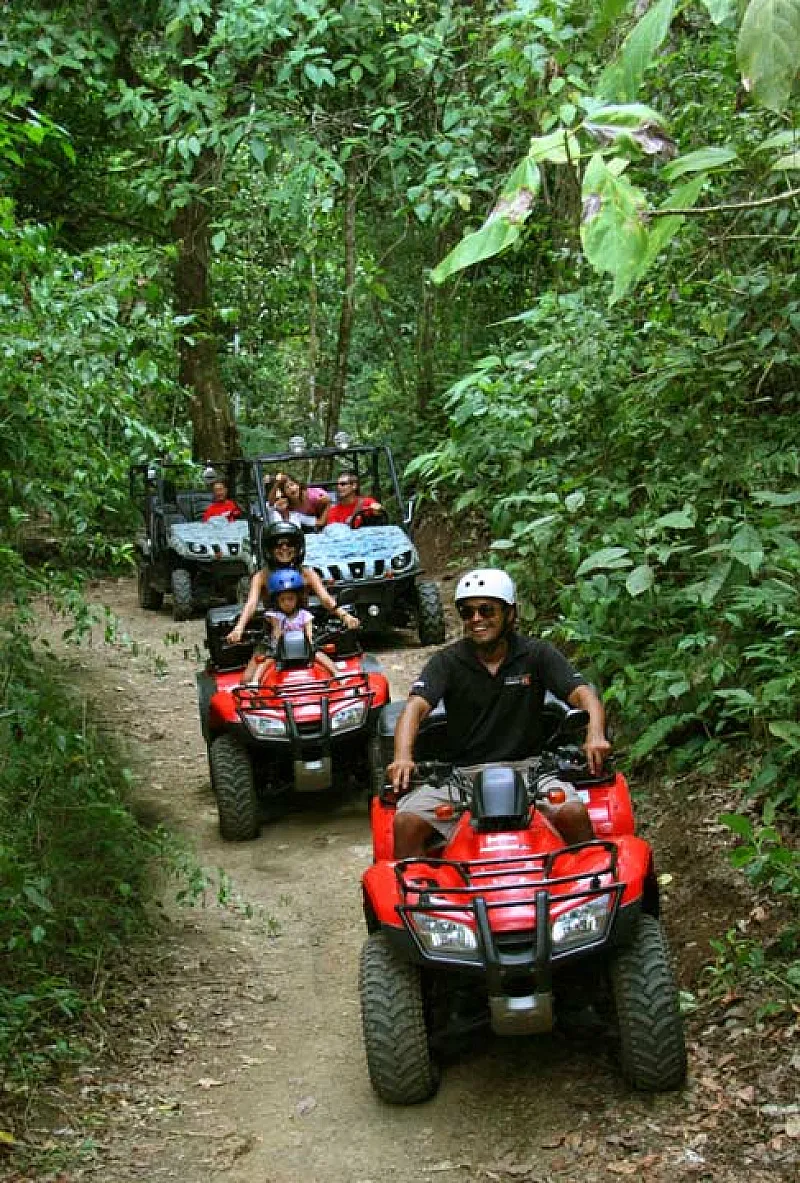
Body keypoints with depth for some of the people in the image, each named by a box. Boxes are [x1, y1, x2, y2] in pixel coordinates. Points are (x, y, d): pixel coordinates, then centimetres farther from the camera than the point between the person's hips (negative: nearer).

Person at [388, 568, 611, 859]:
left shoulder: (536, 654, 4)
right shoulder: (447, 661, 4)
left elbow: (582, 693, -5)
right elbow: (416, 706, -10)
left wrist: (595, 736, -27)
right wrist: (402, 757, -30)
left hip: (526, 766, 0)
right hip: (462, 773, 1)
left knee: (573, 813, -27)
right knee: (406, 822, -23)